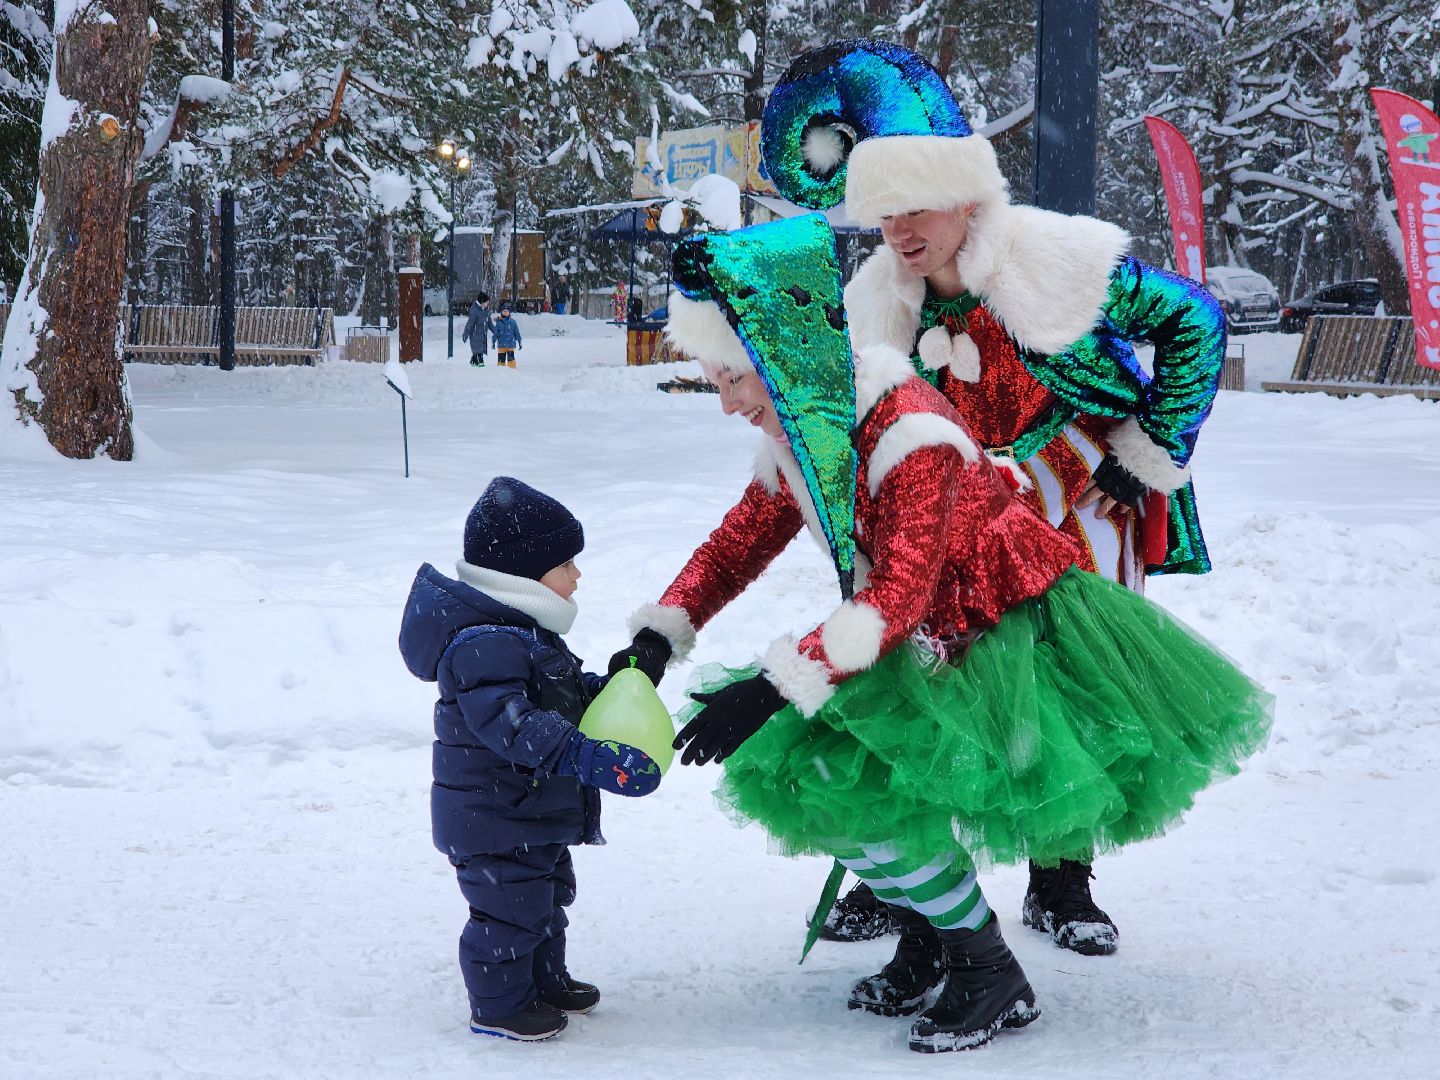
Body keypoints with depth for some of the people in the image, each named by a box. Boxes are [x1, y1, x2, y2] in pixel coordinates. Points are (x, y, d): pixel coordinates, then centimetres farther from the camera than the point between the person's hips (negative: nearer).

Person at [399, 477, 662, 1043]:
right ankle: (498, 1006, 16)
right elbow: (509, 721, -38)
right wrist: (584, 756, -44)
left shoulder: (524, 630, 10)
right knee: (510, 909, 0)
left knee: (548, 897, 24)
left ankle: (545, 981, 41)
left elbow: (564, 692, 27)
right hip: (495, 821, -11)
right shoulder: (484, 643, -27)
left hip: (537, 813, 11)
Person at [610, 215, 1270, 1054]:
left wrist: (774, 685, -38)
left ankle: (994, 977, -4)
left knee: (857, 793, -22)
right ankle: (929, 944, 15)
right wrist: (659, 636, -5)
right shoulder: (801, 433, 0)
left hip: (1016, 634, -9)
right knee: (790, 765, -1)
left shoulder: (906, 431, -28)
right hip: (925, 646, 9)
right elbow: (739, 544, 10)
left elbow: (897, 596, -33)